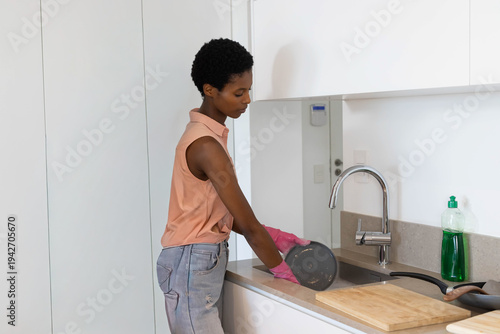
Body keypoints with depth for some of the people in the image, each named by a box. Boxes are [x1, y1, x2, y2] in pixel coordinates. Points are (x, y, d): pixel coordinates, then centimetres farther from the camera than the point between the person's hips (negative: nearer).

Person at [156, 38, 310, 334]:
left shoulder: (207, 133, 10)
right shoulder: (206, 145, -20)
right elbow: (248, 225, -17)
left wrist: (277, 238, 6)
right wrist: (285, 271, -6)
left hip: (205, 262, 9)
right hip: (193, 264, -9)